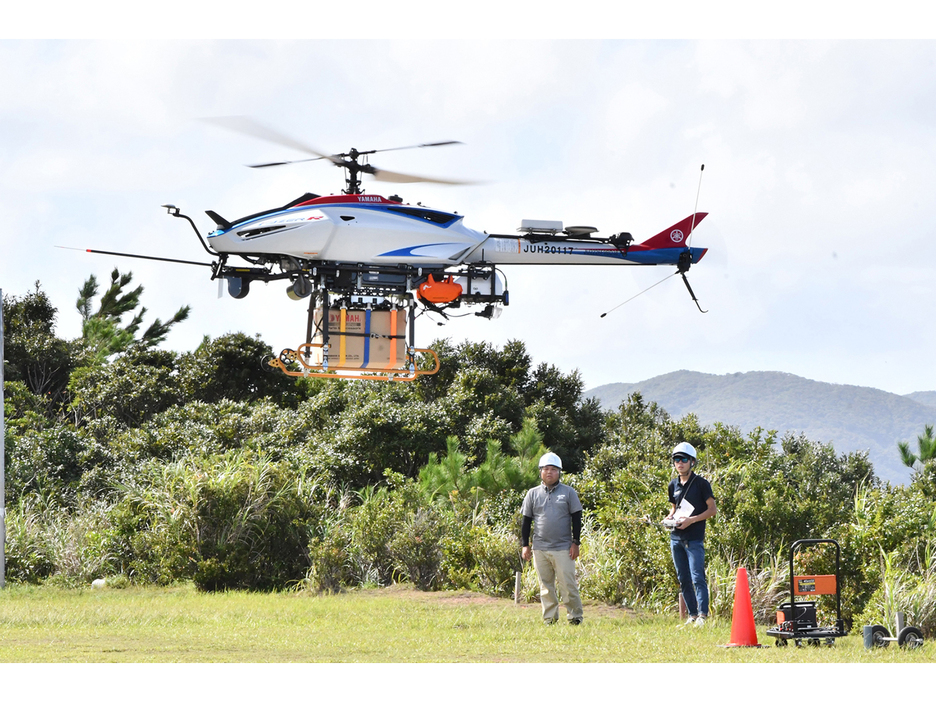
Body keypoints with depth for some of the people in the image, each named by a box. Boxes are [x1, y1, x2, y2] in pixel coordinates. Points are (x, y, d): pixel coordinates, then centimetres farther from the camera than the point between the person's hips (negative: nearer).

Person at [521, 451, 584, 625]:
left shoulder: (568, 492, 6)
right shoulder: (533, 494, 11)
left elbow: (576, 518, 6)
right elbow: (526, 521, 13)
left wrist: (576, 543, -1)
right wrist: (525, 545, 7)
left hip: (563, 548, -2)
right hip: (540, 549, 2)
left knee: (568, 584, -7)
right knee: (546, 585, 4)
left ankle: (575, 616, 2)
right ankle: (550, 618, 9)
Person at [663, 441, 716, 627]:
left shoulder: (701, 483, -5)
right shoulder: (673, 485, 13)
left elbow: (712, 509, -5)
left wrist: (692, 520, -17)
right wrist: (669, 517, 5)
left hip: (694, 538, -7)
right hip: (676, 538, 7)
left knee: (697, 578, -14)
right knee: (683, 579, 8)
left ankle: (703, 615, -16)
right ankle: (692, 615, 13)